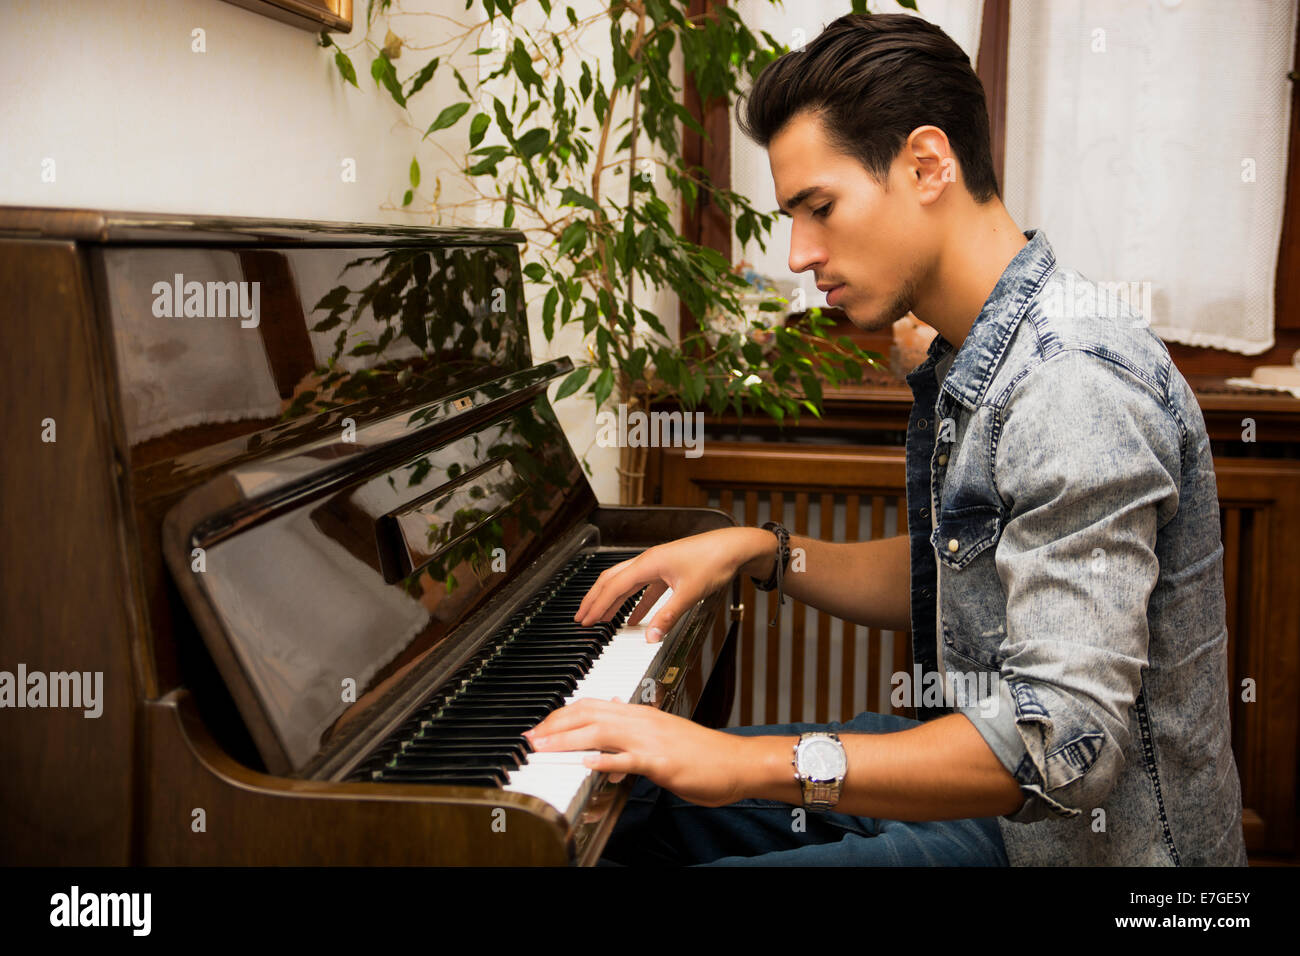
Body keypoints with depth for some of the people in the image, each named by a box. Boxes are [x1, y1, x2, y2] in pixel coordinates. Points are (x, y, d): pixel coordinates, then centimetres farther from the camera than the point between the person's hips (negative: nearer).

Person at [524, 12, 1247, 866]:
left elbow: (1066, 742, -33)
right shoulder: (976, 363, 6)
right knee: (632, 801, 14)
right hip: (988, 788, 9)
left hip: (1076, 840, -9)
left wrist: (756, 764, -32)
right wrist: (760, 553, 5)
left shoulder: (1075, 380, -27)